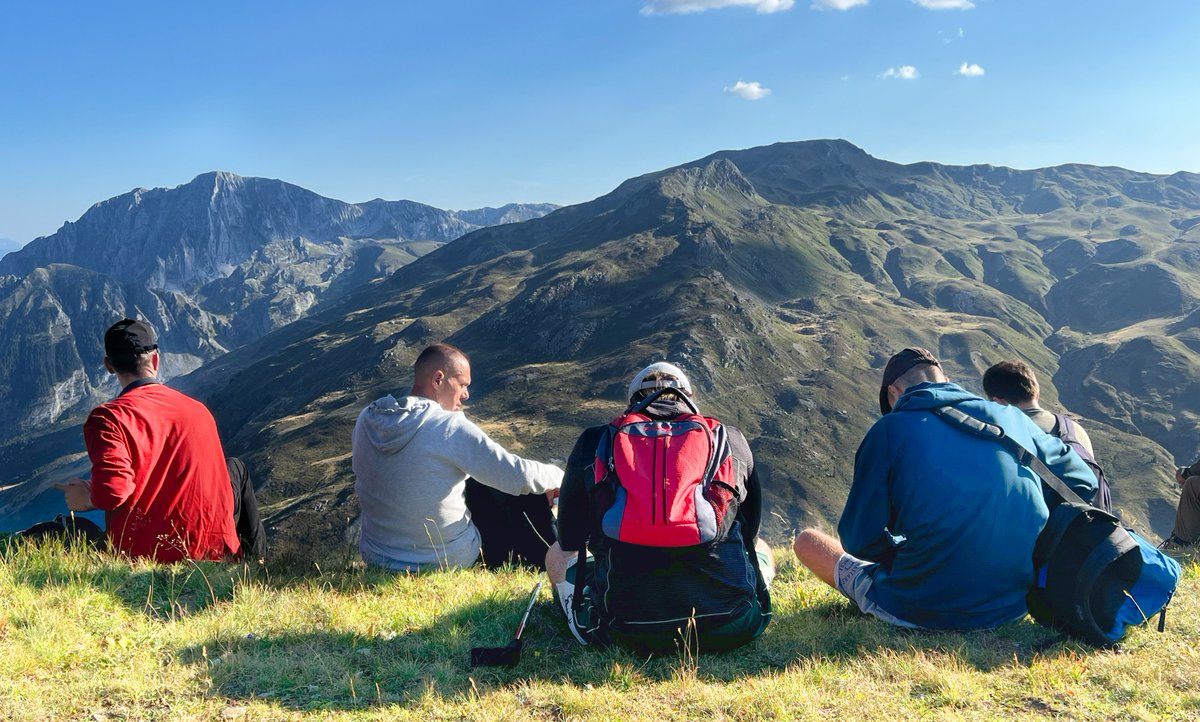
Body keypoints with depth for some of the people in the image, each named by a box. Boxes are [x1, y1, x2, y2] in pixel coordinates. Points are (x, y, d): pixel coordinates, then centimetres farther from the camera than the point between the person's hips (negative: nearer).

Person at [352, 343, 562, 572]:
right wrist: (560, 476, 1)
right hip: (447, 560, -6)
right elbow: (518, 475, -20)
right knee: (530, 496, 13)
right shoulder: (451, 428, -22)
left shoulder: (366, 420, -5)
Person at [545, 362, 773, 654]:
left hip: (629, 633, 0)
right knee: (762, 550, 34)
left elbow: (569, 540, 19)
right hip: (731, 630, 1)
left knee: (557, 555, 29)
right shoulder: (731, 439, 8)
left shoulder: (593, 443, 6)